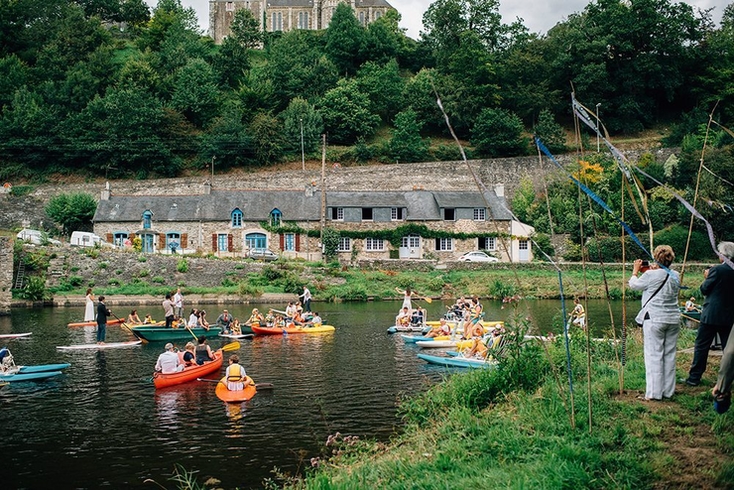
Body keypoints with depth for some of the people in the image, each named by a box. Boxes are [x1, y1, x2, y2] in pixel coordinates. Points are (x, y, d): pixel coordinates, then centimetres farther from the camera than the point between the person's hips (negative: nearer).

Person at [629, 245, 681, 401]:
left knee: (654, 355, -2)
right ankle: (668, 391, 18)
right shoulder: (675, 276, 6)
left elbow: (634, 284, 4)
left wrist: (635, 270, 19)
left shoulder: (651, 275, -11)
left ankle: (654, 393, -1)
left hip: (655, 319, -6)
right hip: (673, 319, 6)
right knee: (669, 355, 11)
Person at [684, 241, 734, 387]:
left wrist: (706, 278, 9)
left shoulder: (717, 270, -15)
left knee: (701, 346, 3)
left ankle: (694, 377, 5)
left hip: (711, 315, -5)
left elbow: (704, 289, -9)